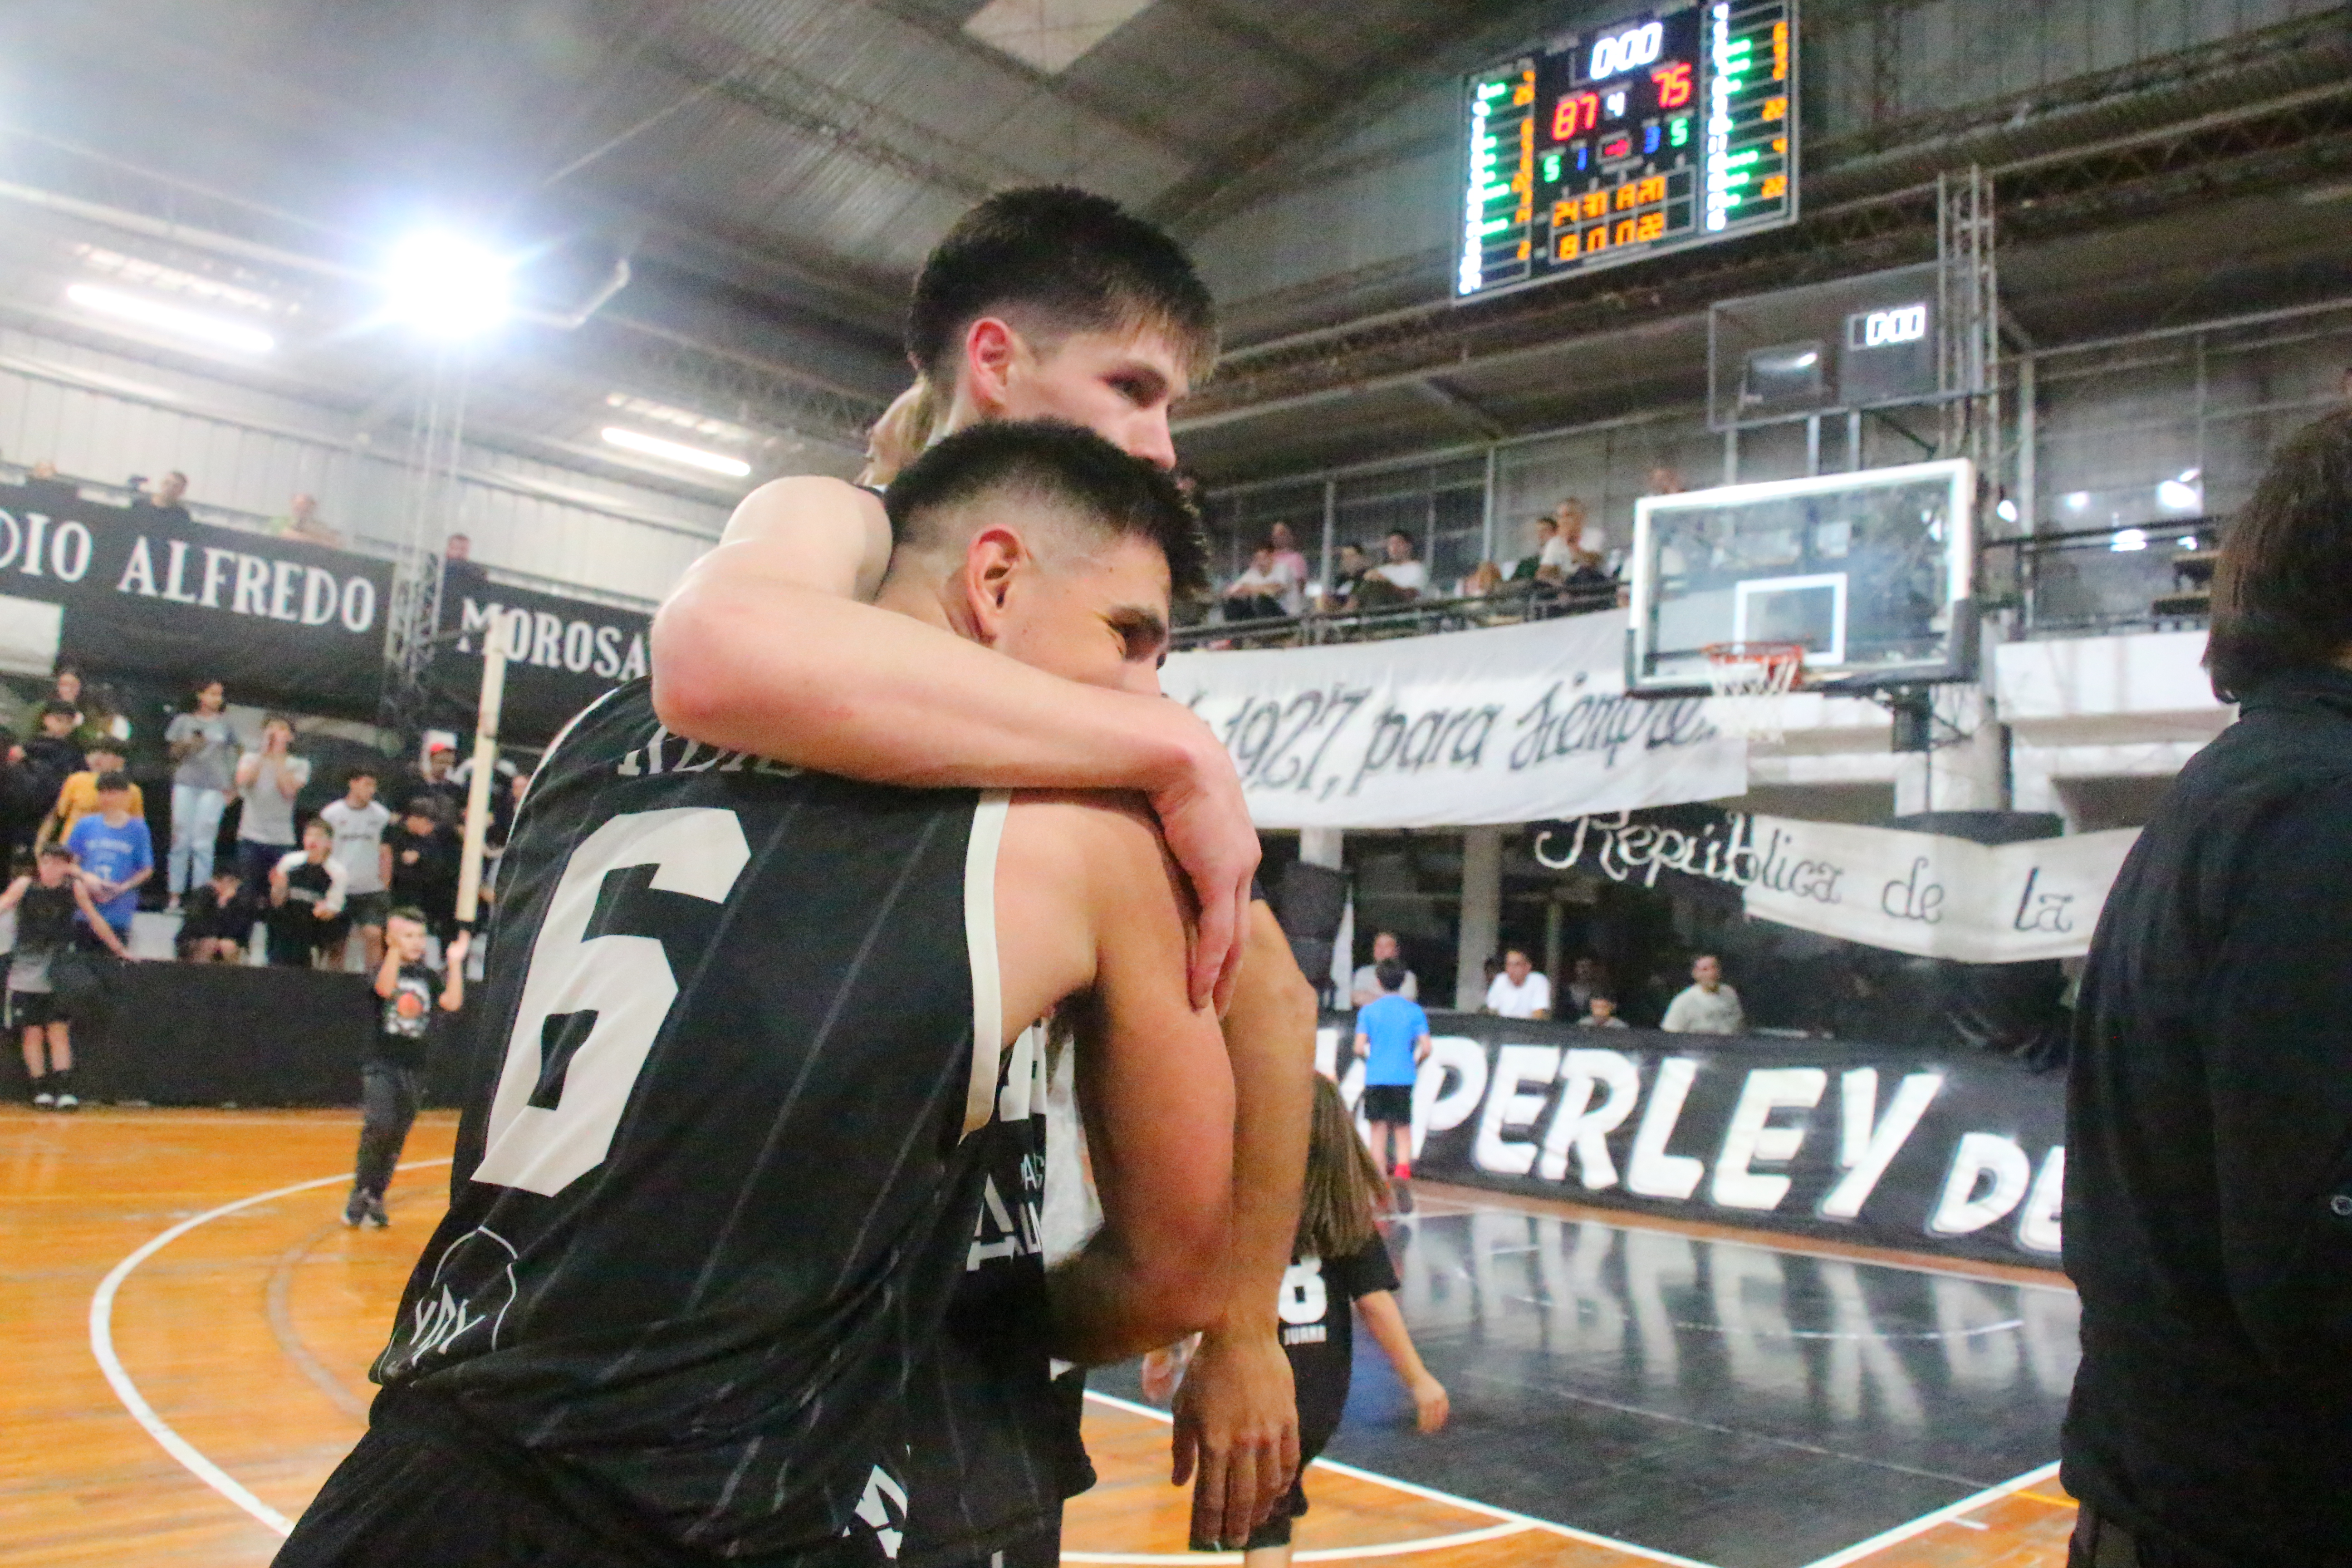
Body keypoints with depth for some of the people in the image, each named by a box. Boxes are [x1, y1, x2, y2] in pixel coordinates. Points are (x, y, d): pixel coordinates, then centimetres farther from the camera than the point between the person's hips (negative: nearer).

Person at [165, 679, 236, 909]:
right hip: (186, 784, 1)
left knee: (204, 843, -6)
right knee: (181, 840, -1)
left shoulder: (226, 724, 11)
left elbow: (231, 758, 15)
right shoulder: (184, 721, 10)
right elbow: (174, 753, 11)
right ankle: (175, 895, 3)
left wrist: (229, 788, 8)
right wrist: (188, 745, -9)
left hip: (214, 787, -1)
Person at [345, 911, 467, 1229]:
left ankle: (375, 1198, 21)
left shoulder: (426, 975, 8)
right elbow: (386, 988, -26)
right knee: (380, 1127, -20)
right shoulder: (383, 967, -3)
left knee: (396, 1138, 8)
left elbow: (453, 1002, -7)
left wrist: (455, 963, -13)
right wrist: (396, 947, -36)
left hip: (414, 1068, 4)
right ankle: (360, 1195, -4)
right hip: (382, 1064, -4)